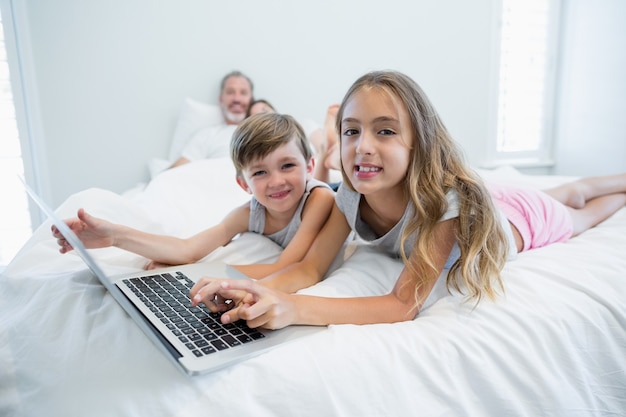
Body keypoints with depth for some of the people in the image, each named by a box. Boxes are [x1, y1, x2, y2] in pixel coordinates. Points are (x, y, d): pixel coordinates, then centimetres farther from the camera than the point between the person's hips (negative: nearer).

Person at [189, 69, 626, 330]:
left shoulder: (444, 201, -48)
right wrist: (251, 291, -54)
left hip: (520, 216, -3)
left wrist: (294, 308, -64)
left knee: (574, 213, 32)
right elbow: (310, 267, -33)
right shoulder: (352, 197, -33)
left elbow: (404, 305, -53)